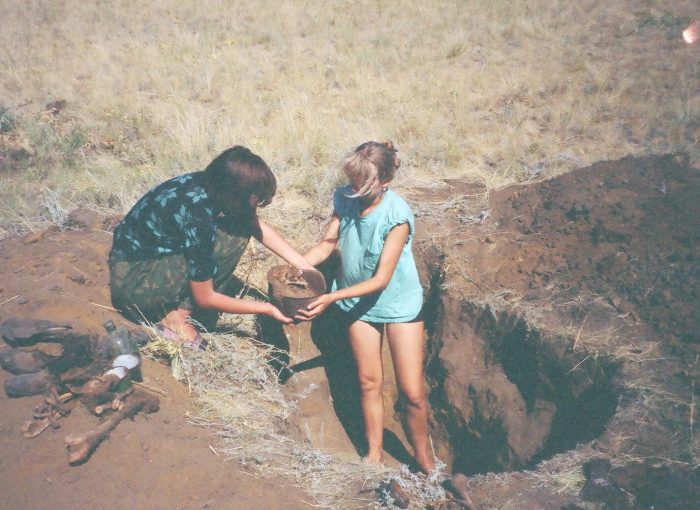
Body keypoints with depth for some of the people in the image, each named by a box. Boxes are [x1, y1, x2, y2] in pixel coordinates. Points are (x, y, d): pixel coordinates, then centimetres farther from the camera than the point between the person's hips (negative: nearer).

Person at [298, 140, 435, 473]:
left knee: (412, 392, 2)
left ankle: (423, 458, 26)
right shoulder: (344, 199, -13)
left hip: (399, 304, -4)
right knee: (369, 382, 15)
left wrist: (332, 297, -32)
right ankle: (374, 453, 34)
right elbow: (328, 243, -2)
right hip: (359, 303, 4)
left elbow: (381, 280, -26)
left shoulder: (398, 216, -27)